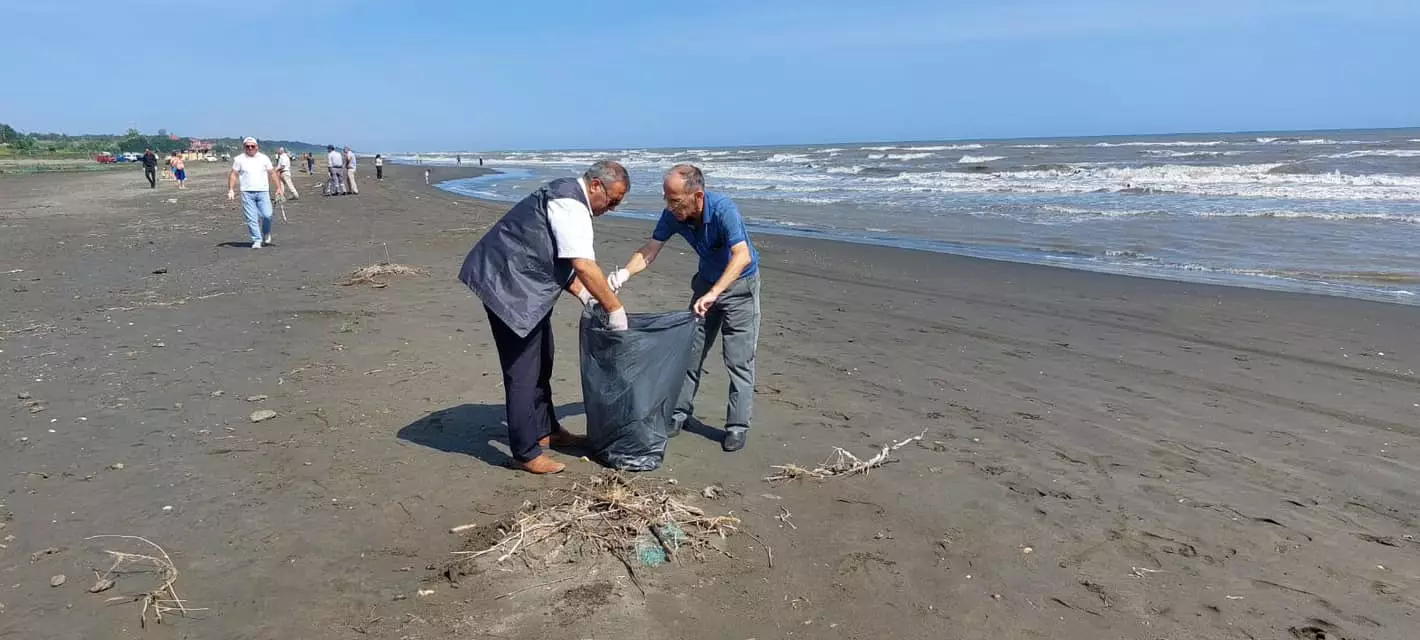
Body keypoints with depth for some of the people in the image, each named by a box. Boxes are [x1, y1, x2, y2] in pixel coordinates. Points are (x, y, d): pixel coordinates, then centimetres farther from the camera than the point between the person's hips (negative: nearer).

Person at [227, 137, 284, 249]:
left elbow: (272, 173, 10)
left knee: (267, 215, -10)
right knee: (251, 218, -3)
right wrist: (231, 189, -2)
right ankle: (257, 240, 5)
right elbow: (233, 175, 7)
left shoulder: (264, 158, 9)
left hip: (263, 191, 0)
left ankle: (266, 234, 18)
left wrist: (279, 187, 3)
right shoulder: (239, 159, 7)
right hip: (247, 193, 0)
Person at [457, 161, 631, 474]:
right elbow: (584, 266, -26)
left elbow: (558, 258, 18)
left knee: (541, 362, 19)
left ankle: (544, 430, 34)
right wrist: (615, 309, -18)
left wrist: (584, 295, 9)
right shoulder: (570, 204, -19)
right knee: (523, 370, -4)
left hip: (526, 286, 11)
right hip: (508, 285, -11)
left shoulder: (569, 198, 13)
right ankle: (526, 452, 7)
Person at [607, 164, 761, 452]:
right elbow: (650, 250, -12)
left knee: (739, 359, -6)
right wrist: (624, 273, -32)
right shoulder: (672, 215, -15)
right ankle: (680, 412, 22)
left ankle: (738, 426, 4)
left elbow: (742, 256, -43)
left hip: (740, 283, -6)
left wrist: (713, 294, -53)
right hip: (707, 281, 6)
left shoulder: (723, 209, -32)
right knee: (690, 350, 9)